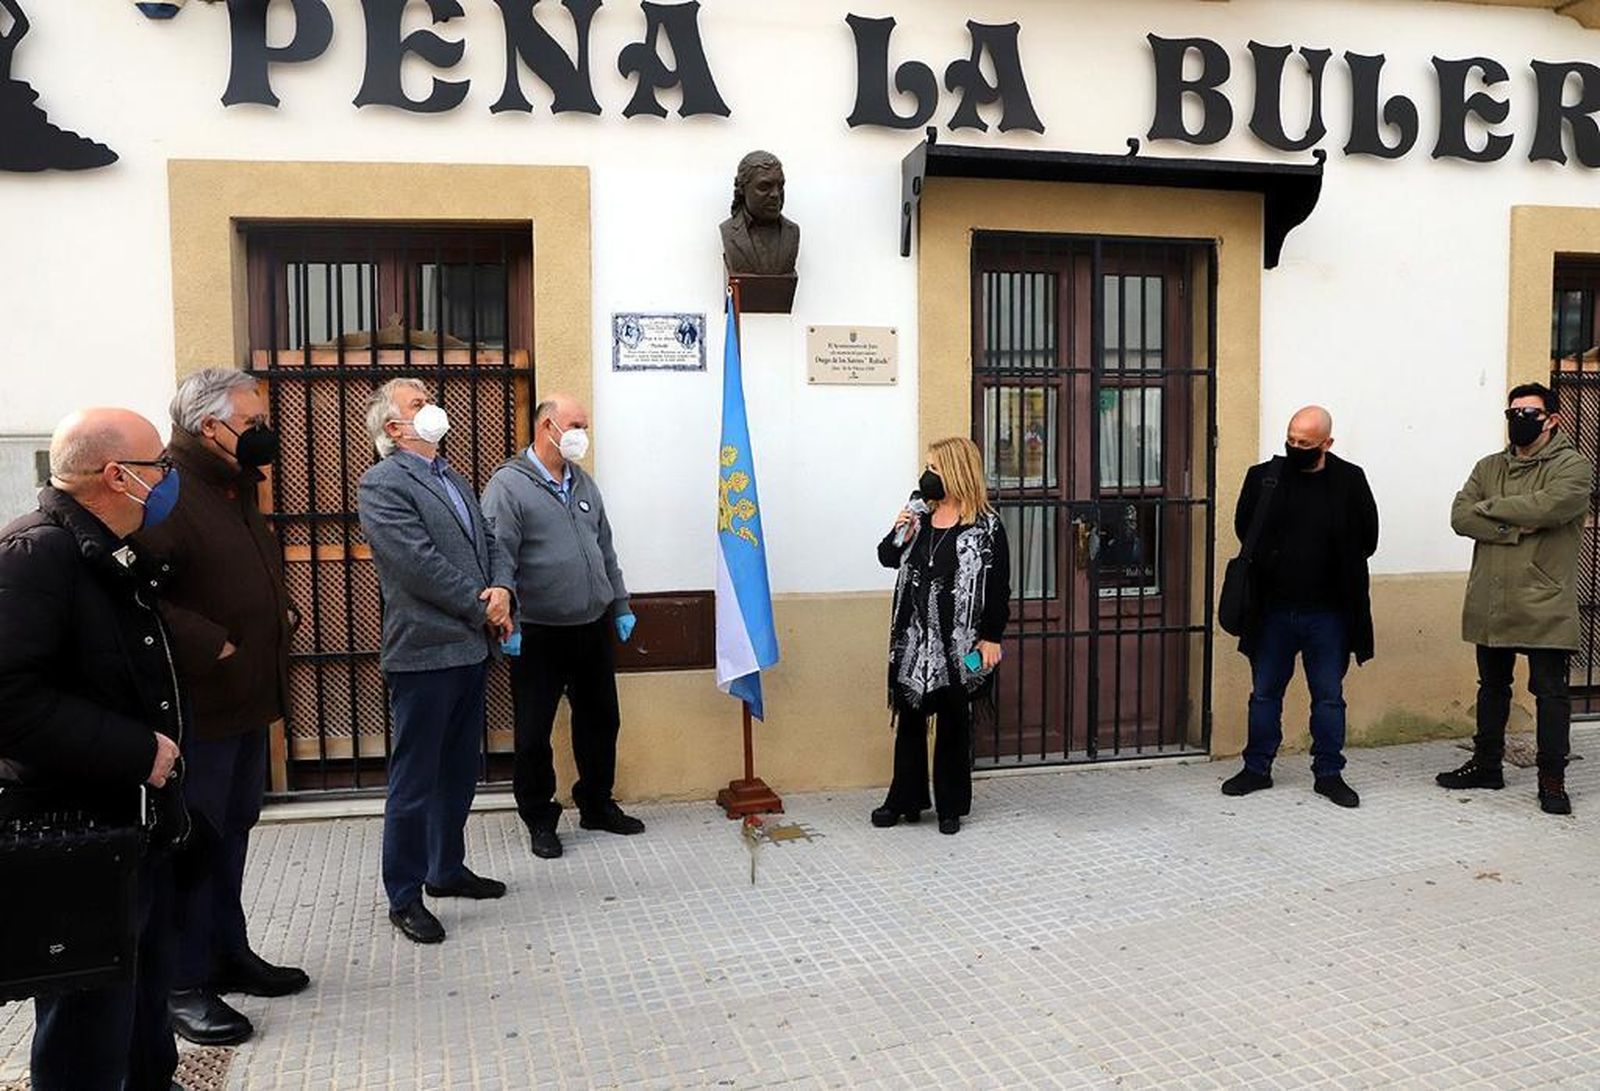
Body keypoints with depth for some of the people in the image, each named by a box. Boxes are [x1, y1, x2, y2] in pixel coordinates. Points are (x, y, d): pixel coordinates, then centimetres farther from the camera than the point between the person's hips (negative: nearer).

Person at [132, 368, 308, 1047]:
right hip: (197, 706, -9)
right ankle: (183, 984, 15)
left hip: (246, 699, 9)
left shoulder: (235, 488, 14)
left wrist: (276, 625, 12)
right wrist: (210, 647, -25)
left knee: (231, 831, 19)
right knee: (192, 840, 2)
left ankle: (228, 954, 33)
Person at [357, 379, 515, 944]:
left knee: (459, 771, 18)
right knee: (416, 781, 1)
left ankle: (447, 869, 34)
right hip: (425, 652, -8)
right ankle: (404, 898, 13)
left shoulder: (454, 479, 17)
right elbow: (420, 563, -18)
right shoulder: (381, 484, -10)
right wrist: (482, 608, -11)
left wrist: (501, 589, -6)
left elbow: (490, 542, 14)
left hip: (471, 648, 8)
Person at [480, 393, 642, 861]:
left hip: (594, 628, 7)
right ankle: (540, 820, 20)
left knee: (601, 720, 15)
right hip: (539, 635, -7)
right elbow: (498, 559, -15)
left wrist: (621, 606, 18)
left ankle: (597, 805, 32)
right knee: (534, 733, 4)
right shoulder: (508, 485, -10)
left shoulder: (583, 483, 12)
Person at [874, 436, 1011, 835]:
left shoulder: (986, 526, -8)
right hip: (914, 640, 5)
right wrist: (898, 534, -5)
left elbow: (999, 586, -7)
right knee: (910, 718, 11)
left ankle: (951, 806, 20)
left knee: (953, 723, 8)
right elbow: (888, 558, 16)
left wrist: (992, 637, -10)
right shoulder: (920, 518, 7)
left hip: (959, 643, -4)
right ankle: (905, 799, 23)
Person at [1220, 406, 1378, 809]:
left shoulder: (1349, 481, -4)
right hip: (1273, 609, 1)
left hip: (1327, 612, -1)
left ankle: (1329, 773, 22)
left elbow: (1366, 539, 3)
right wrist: (1272, 566, 3)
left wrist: (1338, 575, 3)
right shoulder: (1263, 477, -2)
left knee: (1329, 696, 9)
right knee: (1264, 693, 11)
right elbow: (1244, 529, 8)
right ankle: (1257, 768, 24)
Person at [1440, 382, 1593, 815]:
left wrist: (1489, 507, -11)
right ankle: (1486, 764, 28)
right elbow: (1460, 516, -3)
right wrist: (1514, 527, -17)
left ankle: (1552, 779, 11)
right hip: (1490, 603, 5)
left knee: (1550, 692, 2)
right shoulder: (1489, 467, 11)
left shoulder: (1572, 466, -4)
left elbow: (1548, 506, -24)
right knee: (1492, 687, 16)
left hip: (1544, 606, -5)